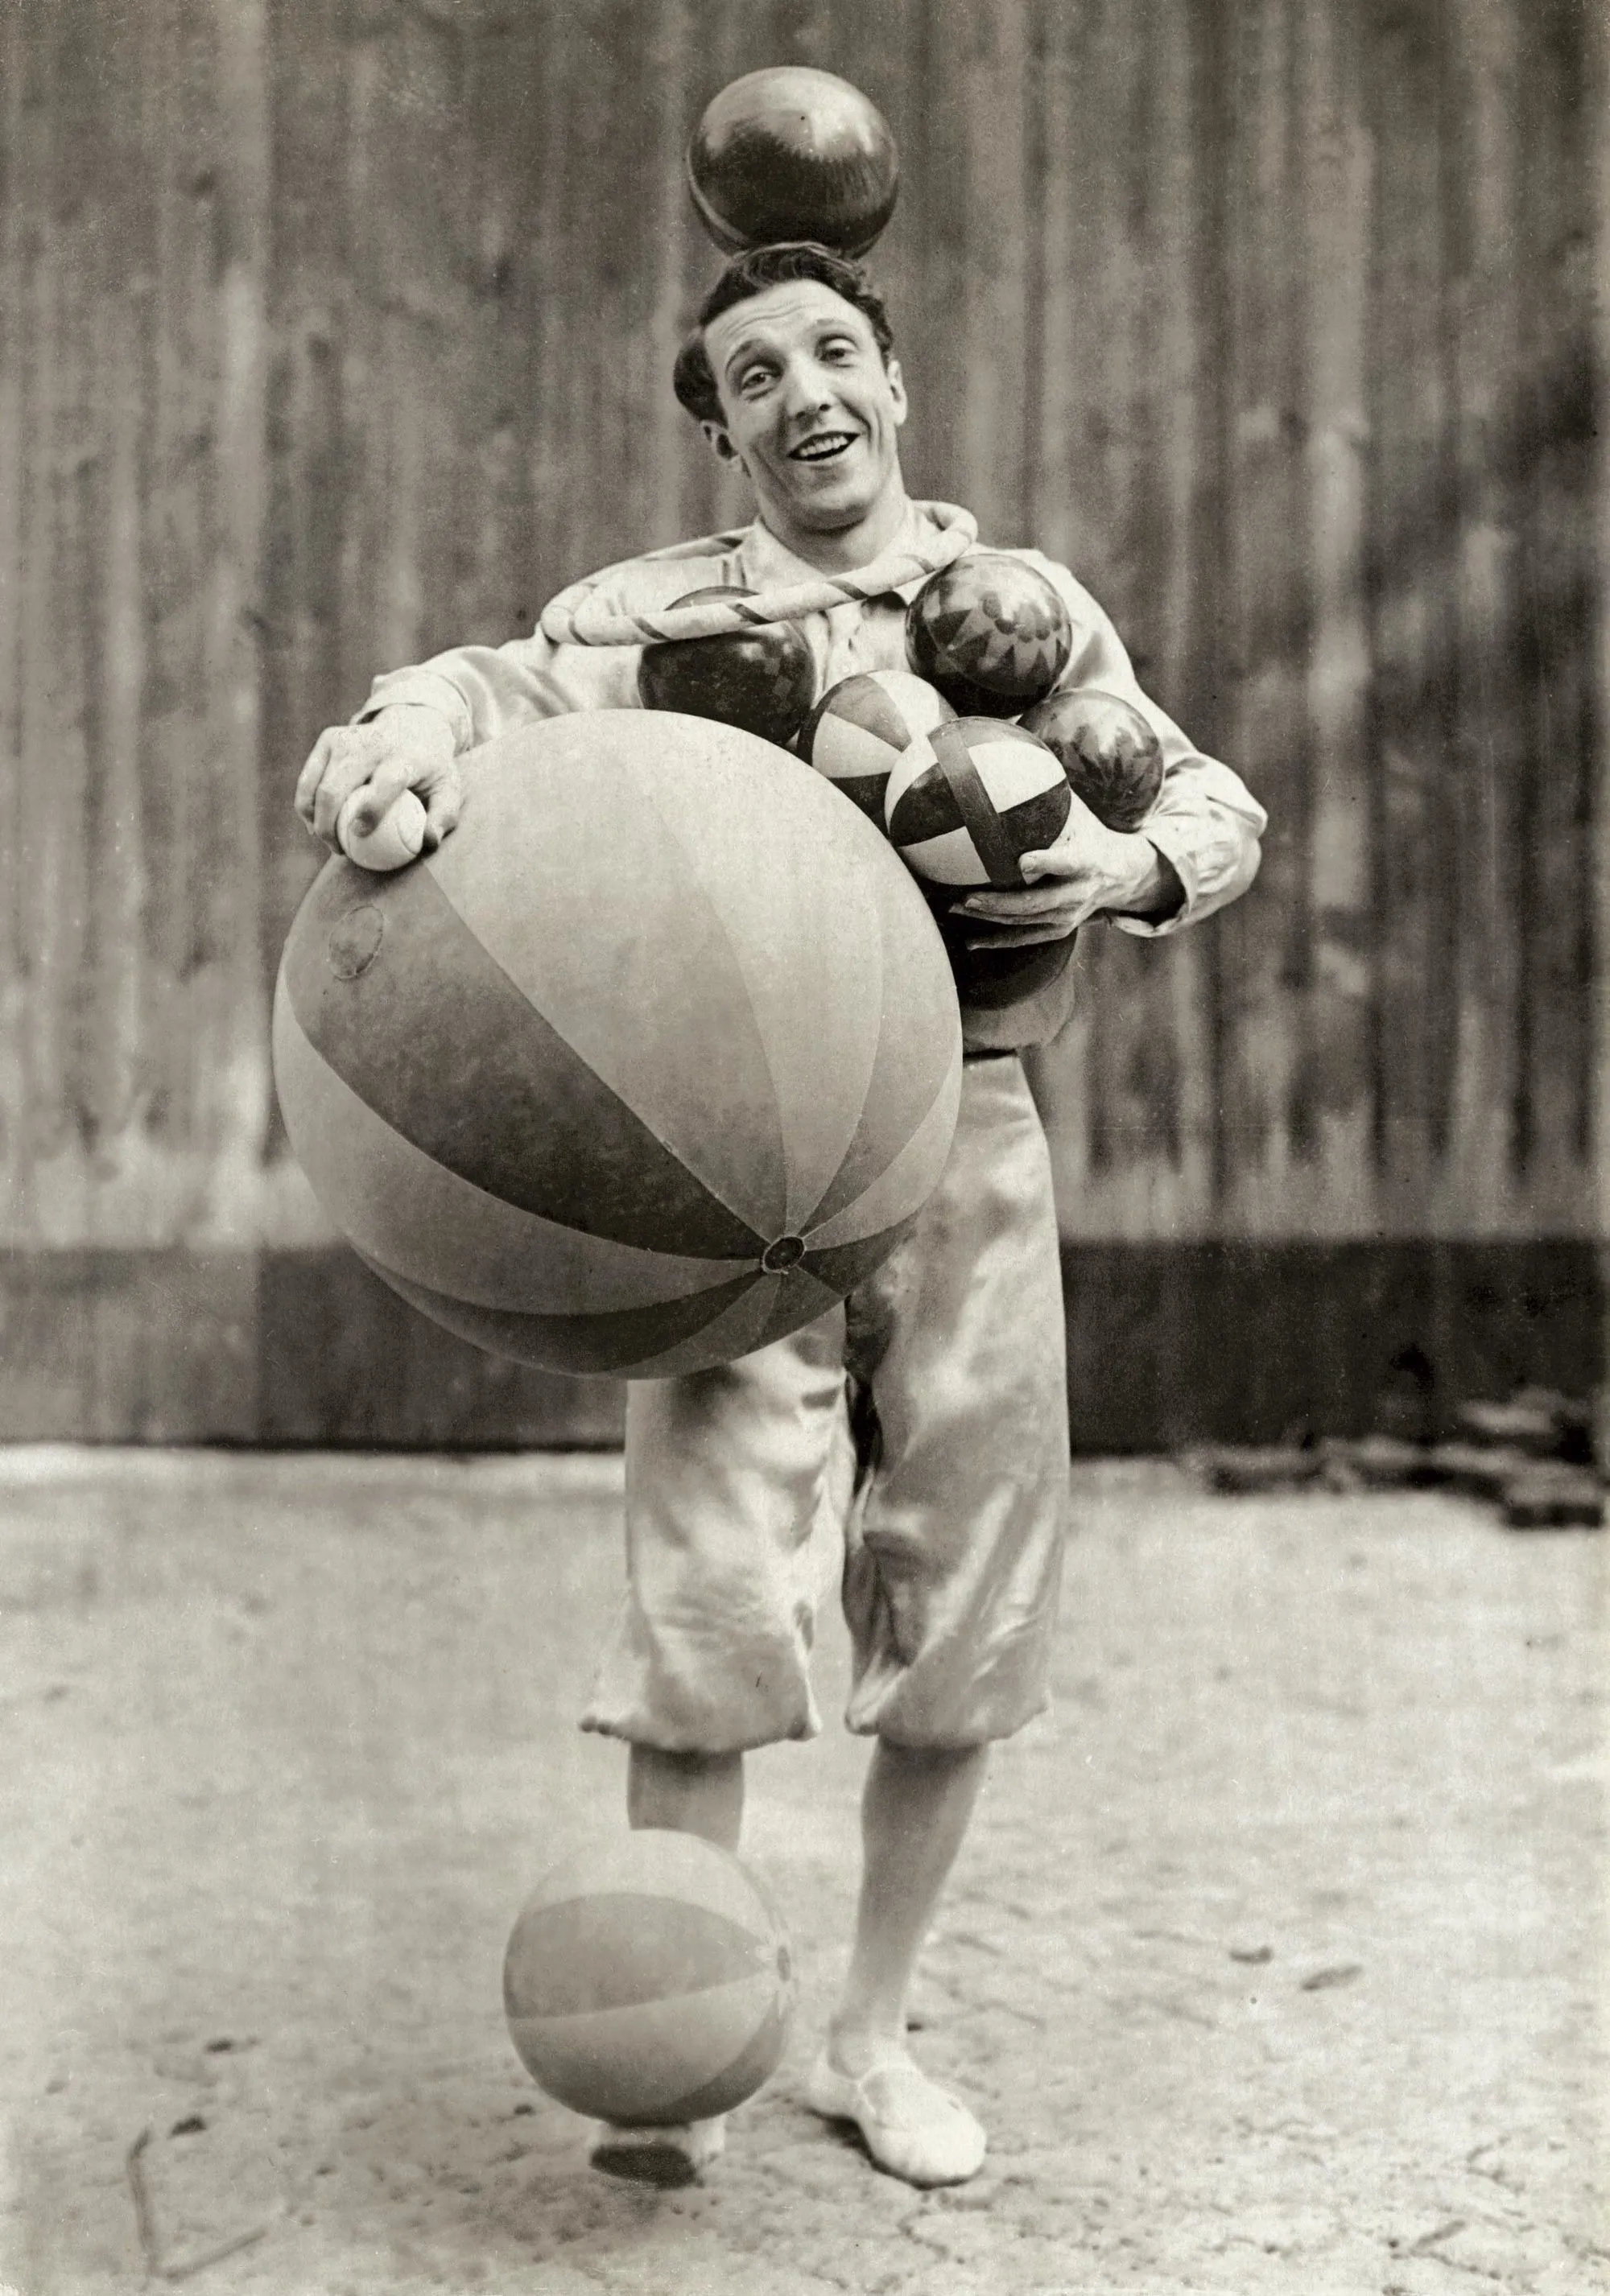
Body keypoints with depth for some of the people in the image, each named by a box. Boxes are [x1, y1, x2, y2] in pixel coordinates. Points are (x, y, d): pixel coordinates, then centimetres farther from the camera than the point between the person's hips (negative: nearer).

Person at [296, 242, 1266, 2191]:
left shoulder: (1033, 606, 12)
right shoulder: (666, 609, 4)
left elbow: (1212, 803, 14)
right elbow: (526, 681, -16)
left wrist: (1137, 866, -10)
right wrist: (407, 729, -40)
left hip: (964, 1136, 3)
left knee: (963, 1620, 7)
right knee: (713, 1585, -12)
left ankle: (870, 2037, 24)